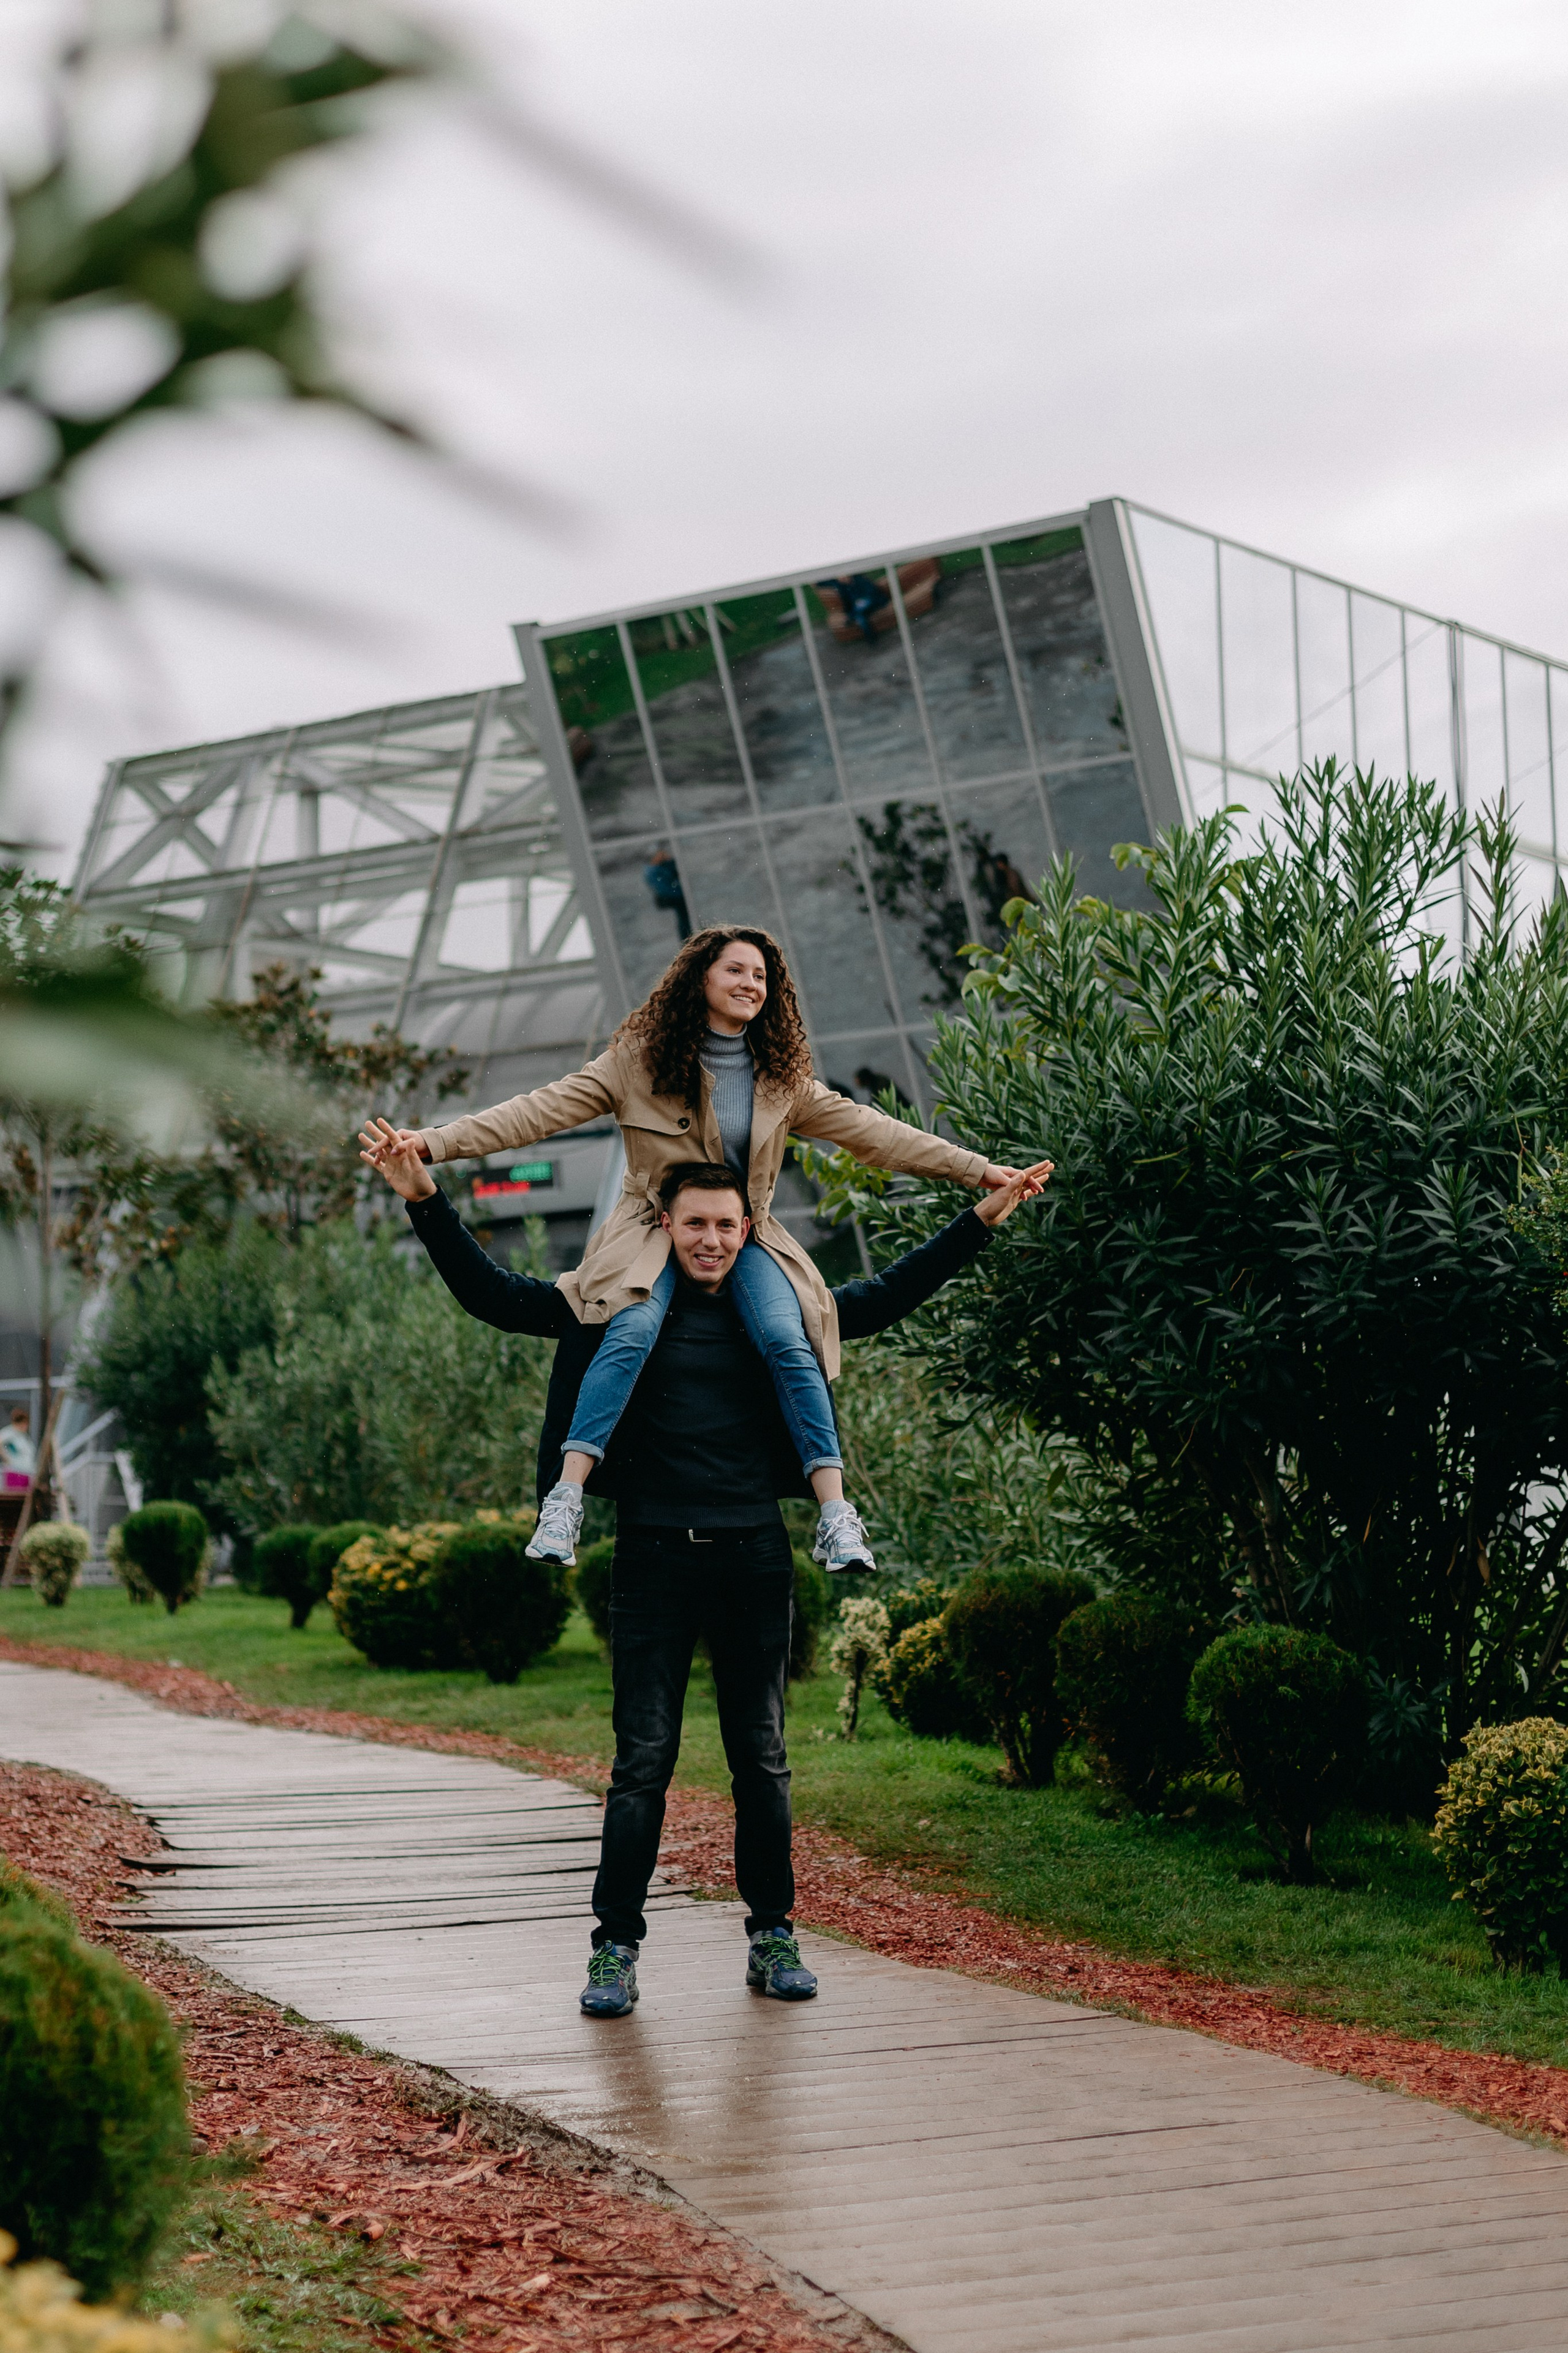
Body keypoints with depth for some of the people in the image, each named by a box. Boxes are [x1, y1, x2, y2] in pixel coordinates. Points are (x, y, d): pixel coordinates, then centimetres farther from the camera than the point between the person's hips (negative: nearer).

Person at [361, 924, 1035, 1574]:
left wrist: (979, 1171, 5)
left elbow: (868, 1129, 10)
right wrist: (429, 1143, -21)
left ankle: (836, 1517, -27)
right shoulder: (640, 1058, -3)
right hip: (656, 1229, -2)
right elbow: (544, 1109, -10)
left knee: (790, 1345, -25)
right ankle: (565, 1502, -36)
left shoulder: (781, 1077, 8)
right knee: (632, 1334, -33)